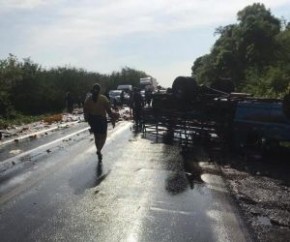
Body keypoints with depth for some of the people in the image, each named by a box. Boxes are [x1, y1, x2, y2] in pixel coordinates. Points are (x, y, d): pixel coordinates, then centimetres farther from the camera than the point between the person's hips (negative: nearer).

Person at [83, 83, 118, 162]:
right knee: (103, 136, 11)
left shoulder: (88, 98, -3)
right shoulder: (103, 98, -12)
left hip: (92, 119, 3)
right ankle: (99, 150, -8)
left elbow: (85, 110, 2)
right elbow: (108, 110, -10)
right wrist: (113, 120, 0)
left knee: (96, 136, 19)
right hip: (101, 119, -3)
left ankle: (99, 150, 29)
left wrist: (86, 119, 15)